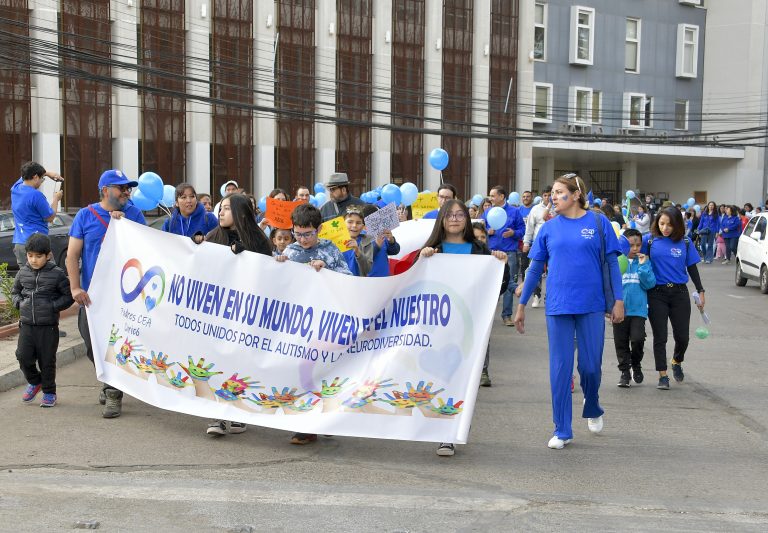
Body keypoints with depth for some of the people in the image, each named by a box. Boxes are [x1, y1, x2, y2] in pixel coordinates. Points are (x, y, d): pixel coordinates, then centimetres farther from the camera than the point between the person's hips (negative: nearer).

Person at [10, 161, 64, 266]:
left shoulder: (15, 188, 8)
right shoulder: (36, 195, -15)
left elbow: (28, 172, 30)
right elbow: (50, 217, -3)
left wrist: (48, 173, 24)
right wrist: (56, 199, 10)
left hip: (18, 243, 8)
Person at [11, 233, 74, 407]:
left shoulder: (56, 274, -8)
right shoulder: (23, 272, 4)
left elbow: (69, 295, -3)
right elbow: (15, 291, 19)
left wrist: (53, 306, -14)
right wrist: (19, 302, 0)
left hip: (48, 325, -3)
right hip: (26, 323, 3)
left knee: (47, 360, 4)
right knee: (23, 356, -4)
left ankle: (49, 392, 23)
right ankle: (34, 381, 25)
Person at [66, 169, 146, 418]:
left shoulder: (134, 214, 4)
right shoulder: (85, 216, 2)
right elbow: (72, 254, 1)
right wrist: (75, 288, -8)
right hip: (93, 294, 1)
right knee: (93, 345, 7)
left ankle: (114, 393, 10)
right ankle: (111, 381, 32)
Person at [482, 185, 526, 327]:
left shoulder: (514, 212, 4)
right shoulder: (487, 213, 11)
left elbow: (522, 230, 4)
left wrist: (513, 233, -15)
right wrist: (487, 232, -6)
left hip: (509, 252, -2)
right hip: (491, 252, 2)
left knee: (509, 283, -1)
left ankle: (507, 315, 6)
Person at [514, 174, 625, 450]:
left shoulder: (598, 223, 0)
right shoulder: (549, 228, 5)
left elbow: (612, 263, 2)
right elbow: (535, 268, 10)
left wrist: (618, 301, -3)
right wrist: (521, 305, 10)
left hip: (592, 306, -1)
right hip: (558, 307, 2)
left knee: (590, 366, 5)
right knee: (560, 368, 2)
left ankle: (593, 409, 36)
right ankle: (562, 431, 12)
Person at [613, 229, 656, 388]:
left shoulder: (644, 262, 4)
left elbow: (649, 284, -5)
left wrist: (643, 266, -12)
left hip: (638, 309, 0)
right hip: (620, 308, 0)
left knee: (637, 339, -12)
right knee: (621, 342, 7)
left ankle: (636, 365, 16)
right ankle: (625, 371, 23)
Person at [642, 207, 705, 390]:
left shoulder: (685, 242, 3)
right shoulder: (649, 240, -3)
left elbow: (692, 268, 9)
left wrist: (700, 291, 8)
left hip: (679, 293, 2)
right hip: (656, 294, -1)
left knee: (682, 336, 4)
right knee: (660, 337, 1)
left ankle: (676, 362, 35)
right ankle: (663, 375, 11)